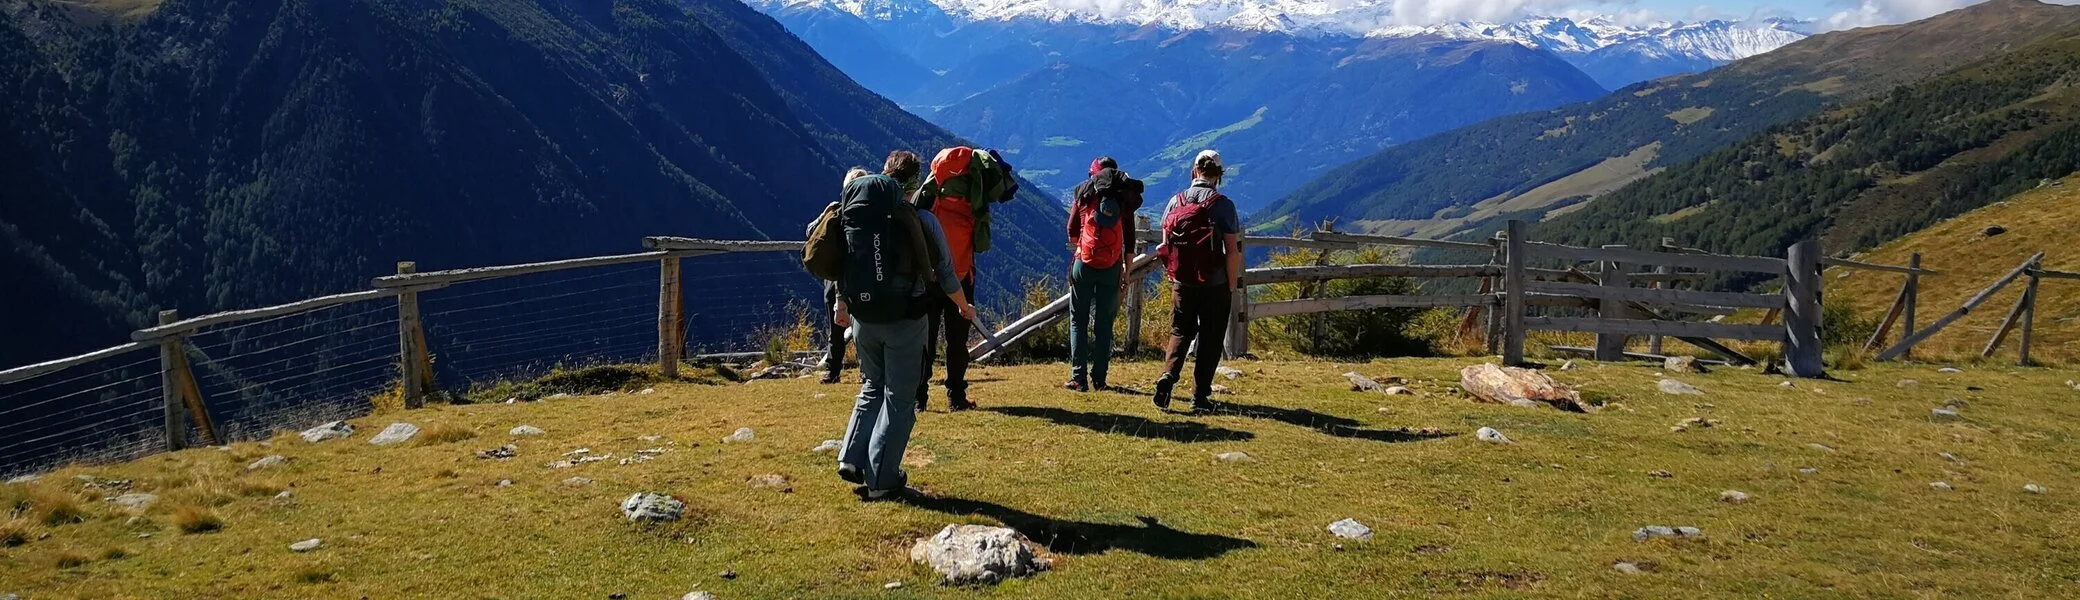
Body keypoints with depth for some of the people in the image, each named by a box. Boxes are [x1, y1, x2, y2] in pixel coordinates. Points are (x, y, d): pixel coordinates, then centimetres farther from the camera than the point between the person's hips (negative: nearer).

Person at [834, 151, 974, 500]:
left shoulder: (852, 215, 1)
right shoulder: (921, 220, -9)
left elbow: (842, 264, 11)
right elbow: (944, 273, -2)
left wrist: (842, 306, 29)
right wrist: (964, 306, 17)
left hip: (863, 319, 4)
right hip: (905, 321, -4)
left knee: (872, 388, 23)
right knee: (898, 399, 6)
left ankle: (852, 459, 11)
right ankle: (881, 481, 5)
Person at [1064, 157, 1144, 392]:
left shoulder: (1084, 194, 4)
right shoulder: (1124, 199, 6)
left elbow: (1072, 232, 11)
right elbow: (1129, 239, 4)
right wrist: (1127, 269, 10)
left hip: (1084, 263, -1)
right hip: (1112, 267, 2)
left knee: (1078, 320, 5)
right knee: (1104, 323, 9)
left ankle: (1079, 378, -2)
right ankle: (1099, 379, 7)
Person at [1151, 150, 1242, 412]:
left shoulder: (1175, 201, 1)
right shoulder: (1223, 205, -10)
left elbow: (1165, 245, 6)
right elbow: (1232, 251, -11)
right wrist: (1232, 287, -1)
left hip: (1182, 283, 3)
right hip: (1215, 285, -3)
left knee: (1180, 332, 16)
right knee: (1210, 340, 9)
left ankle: (1168, 375, -8)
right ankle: (1200, 396, 11)